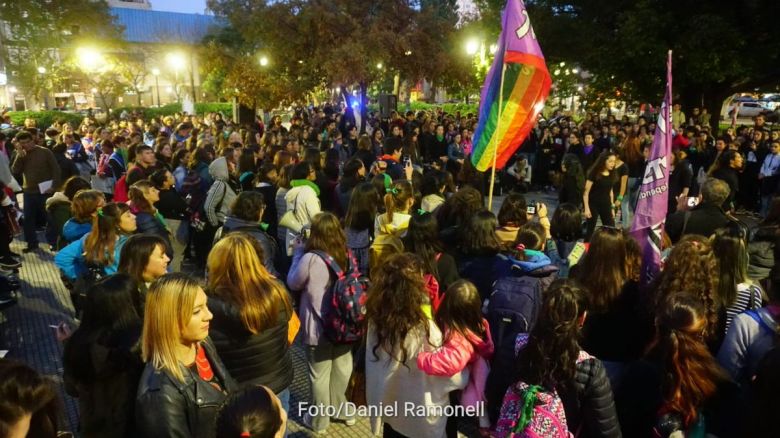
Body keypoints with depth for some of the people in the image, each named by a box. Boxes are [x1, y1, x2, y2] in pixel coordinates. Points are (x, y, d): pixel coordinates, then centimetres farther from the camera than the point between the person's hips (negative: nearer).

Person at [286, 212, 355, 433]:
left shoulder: (311, 259, -23)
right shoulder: (347, 255, -5)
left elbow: (293, 283, -8)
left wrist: (298, 253, 2)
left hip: (319, 329, -5)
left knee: (319, 376, 12)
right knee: (342, 371, 22)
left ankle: (319, 421, 30)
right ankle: (344, 410, 41)